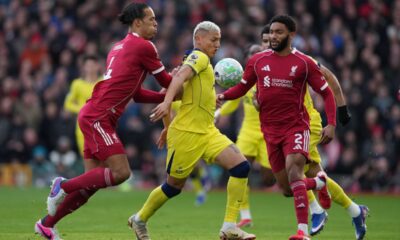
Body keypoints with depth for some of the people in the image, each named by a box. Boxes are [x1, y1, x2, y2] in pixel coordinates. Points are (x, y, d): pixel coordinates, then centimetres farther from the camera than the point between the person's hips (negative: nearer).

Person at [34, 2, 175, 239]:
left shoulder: (120, 47, 22)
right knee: (121, 172, -15)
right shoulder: (143, 47, -6)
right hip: (98, 117, -10)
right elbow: (167, 82, 1)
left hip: (95, 118, 10)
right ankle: (65, 186, -9)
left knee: (93, 181, 9)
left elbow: (137, 94, 25)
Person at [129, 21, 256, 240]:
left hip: (207, 132, 9)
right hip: (187, 132, -9)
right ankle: (140, 219, 27)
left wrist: (168, 126, 26)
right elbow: (180, 76, -25)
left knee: (241, 166, -10)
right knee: (174, 185, 3)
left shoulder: (199, 60, 20)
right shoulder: (199, 57, -6)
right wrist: (167, 102, -42)